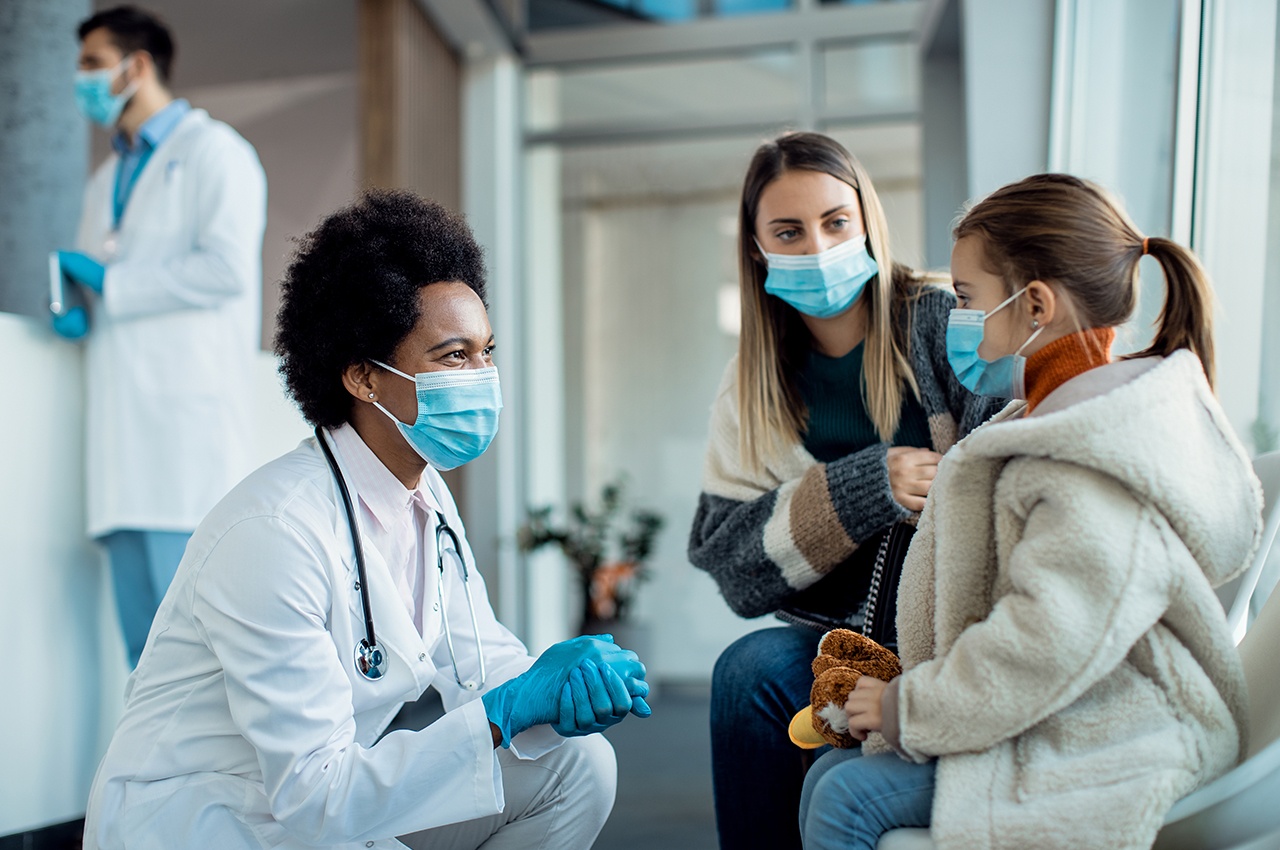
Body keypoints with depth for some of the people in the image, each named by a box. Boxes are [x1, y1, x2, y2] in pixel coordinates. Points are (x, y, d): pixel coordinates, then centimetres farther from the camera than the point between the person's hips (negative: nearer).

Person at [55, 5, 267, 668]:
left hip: (189, 413, -8)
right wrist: (76, 310, 7)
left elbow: (228, 268, -12)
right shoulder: (105, 181, 27)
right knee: (144, 638, 5)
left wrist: (110, 284, -7)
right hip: (124, 428, 8)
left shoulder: (213, 151, 3)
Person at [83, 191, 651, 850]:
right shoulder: (275, 530, -27)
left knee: (578, 763, -3)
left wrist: (559, 683, -18)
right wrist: (508, 708, -32)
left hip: (331, 787, 8)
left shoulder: (426, 498, 1)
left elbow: (482, 665, 5)